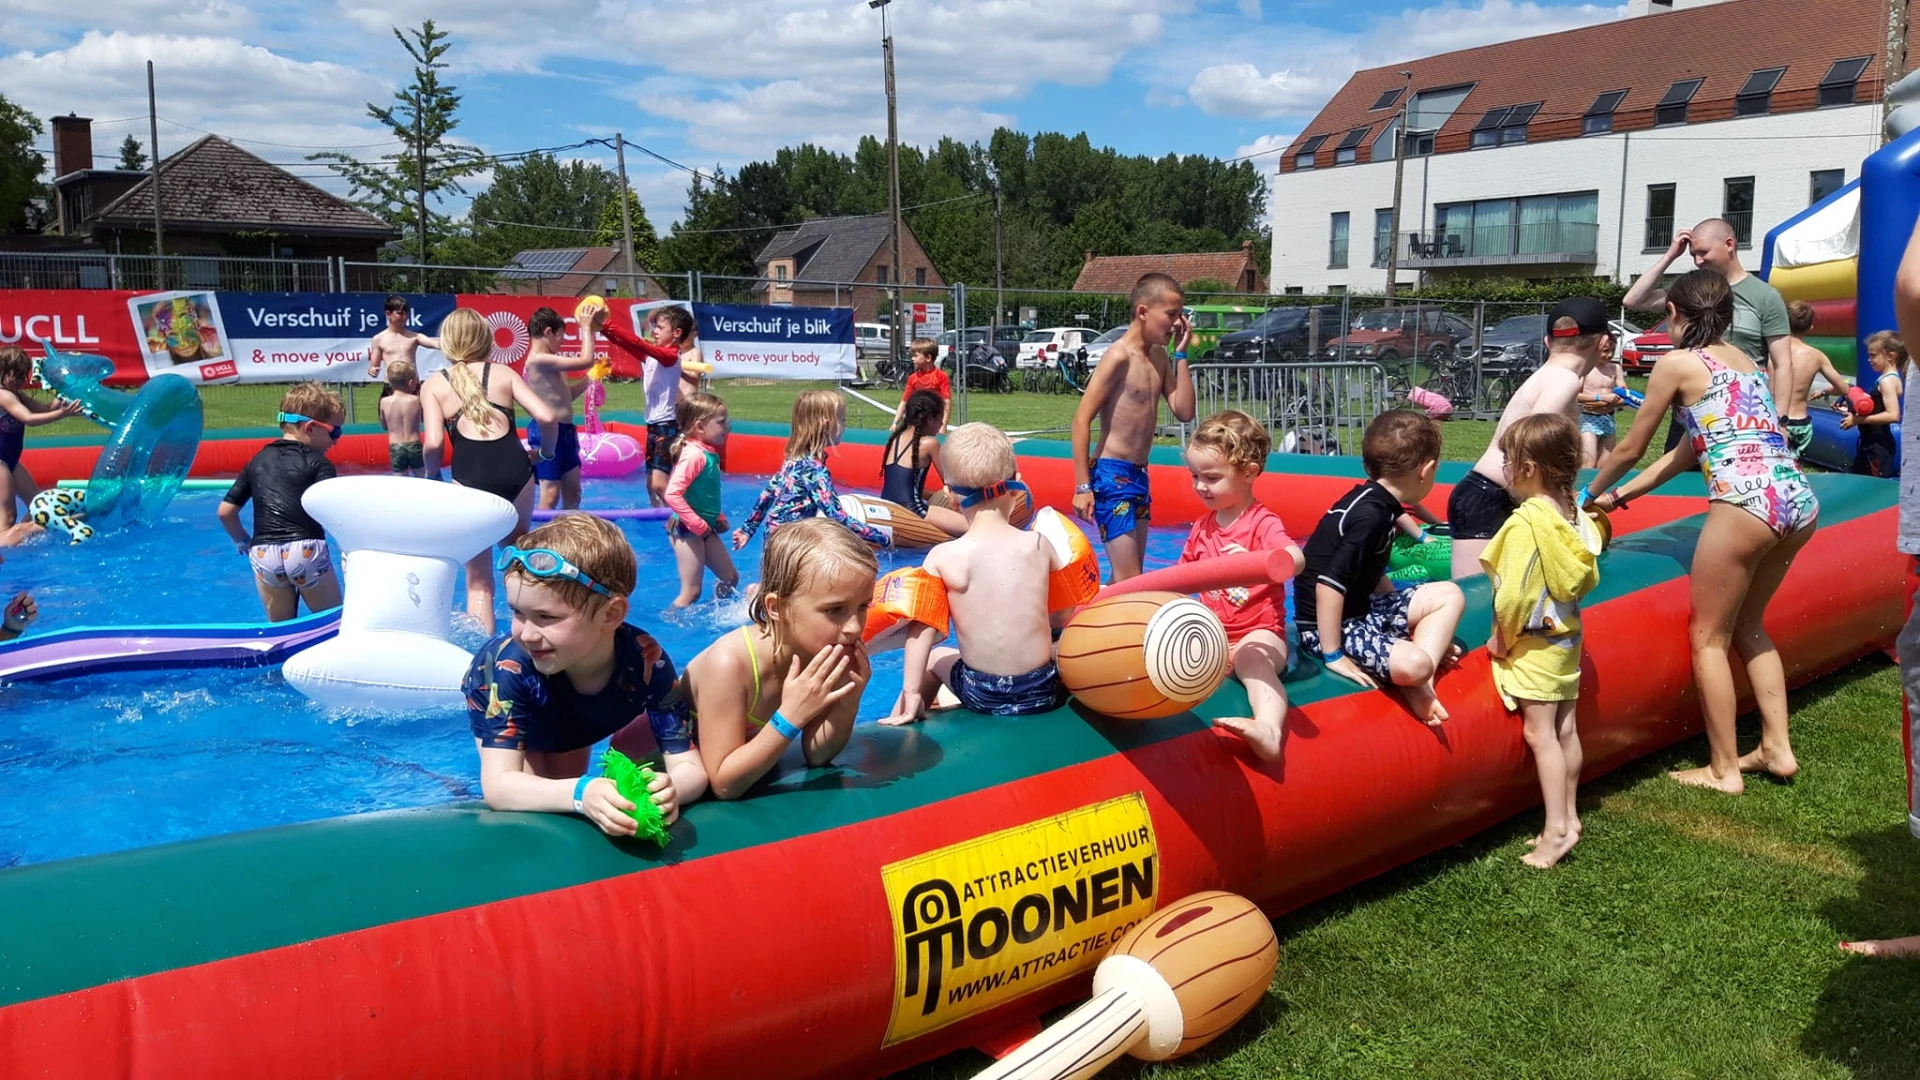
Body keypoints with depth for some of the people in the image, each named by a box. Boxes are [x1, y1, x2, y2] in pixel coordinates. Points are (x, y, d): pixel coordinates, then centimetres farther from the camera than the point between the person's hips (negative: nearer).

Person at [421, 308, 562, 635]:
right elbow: (547, 417, 4)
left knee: (478, 578, 8)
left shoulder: (434, 385, 12)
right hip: (515, 469, 2)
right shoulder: (503, 373, 15)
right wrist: (545, 452, 22)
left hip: (471, 477, -2)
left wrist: (432, 475, 17)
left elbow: (434, 443, -2)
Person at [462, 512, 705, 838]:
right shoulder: (511, 664, -45)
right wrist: (580, 793, -68)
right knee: (536, 811, -13)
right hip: (505, 708, -2)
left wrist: (668, 789, -65)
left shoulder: (646, 660, -40)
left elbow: (691, 768, -39)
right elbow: (499, 785, -48)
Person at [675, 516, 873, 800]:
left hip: (742, 762, 4)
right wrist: (790, 717, -38)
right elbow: (724, 785, -31)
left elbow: (816, 756, -9)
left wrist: (848, 703, -26)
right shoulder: (730, 663, -36)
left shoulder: (827, 655, -19)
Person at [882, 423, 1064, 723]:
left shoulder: (941, 557, -10)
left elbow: (922, 628, -11)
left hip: (981, 695, 0)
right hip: (1043, 692, 0)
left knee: (935, 658, 31)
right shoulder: (1038, 544, -7)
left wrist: (911, 693, -6)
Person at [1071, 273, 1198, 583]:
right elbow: (1082, 419, -16)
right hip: (1111, 475, -9)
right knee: (1128, 579, -10)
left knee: (1129, 575, 13)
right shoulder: (1120, 356, -14)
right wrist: (1082, 487, -19)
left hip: (1139, 475, 9)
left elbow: (1184, 412, 4)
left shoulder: (1159, 356, 9)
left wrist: (1181, 354, 1)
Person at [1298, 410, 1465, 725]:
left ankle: (1419, 681, -5)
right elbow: (1328, 585, -28)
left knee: (1450, 595, 10)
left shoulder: (1380, 504, 7)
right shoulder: (1370, 514, -23)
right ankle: (1413, 679, 4)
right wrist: (1333, 656, -23)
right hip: (1326, 626, -10)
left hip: (1361, 608, 10)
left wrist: (1412, 624, 18)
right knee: (1413, 665, -31)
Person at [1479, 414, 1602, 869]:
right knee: (1564, 729, 14)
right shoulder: (1576, 516, 2)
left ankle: (1556, 830, -1)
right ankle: (1569, 817, 24)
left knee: (1540, 733, -3)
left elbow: (1513, 592, -22)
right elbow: (1590, 579, 11)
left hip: (1534, 644, -8)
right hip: (1567, 636, 8)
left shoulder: (1526, 522, -21)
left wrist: (1501, 637, -9)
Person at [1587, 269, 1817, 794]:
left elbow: (1630, 448, 10)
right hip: (1800, 500, 8)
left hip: (1746, 503, -8)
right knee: (1748, 627, 24)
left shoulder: (1677, 362, 2)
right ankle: (1778, 748, 26)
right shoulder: (1746, 360, 24)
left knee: (1708, 637, 7)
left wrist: (1593, 492, 28)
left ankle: (1724, 770, 11)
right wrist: (1620, 495, 32)